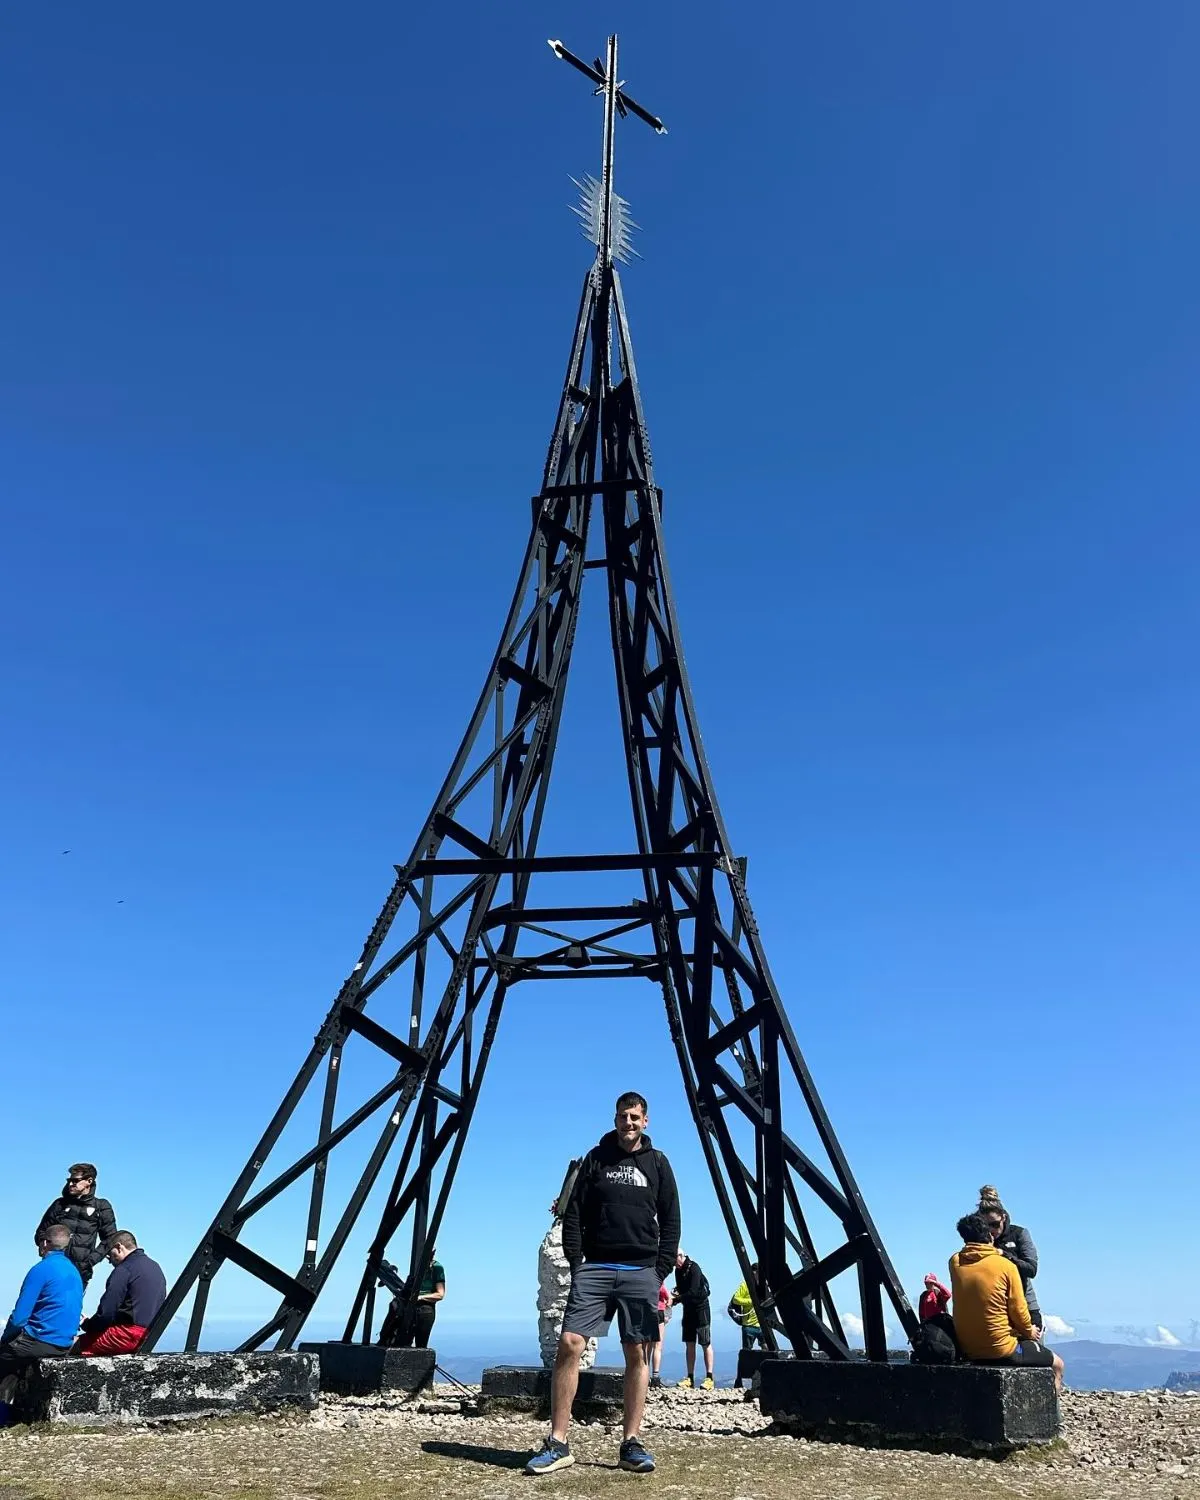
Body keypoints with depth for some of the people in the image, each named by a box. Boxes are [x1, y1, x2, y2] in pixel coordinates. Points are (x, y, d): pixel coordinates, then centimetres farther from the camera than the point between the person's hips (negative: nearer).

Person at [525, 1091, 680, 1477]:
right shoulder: (596, 1158, 8)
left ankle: (632, 1444, 9)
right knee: (568, 1345, -10)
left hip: (640, 1272, 0)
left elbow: (670, 1222, 8)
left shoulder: (658, 1163, 9)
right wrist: (576, 1261, -3)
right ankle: (557, 1444, -4)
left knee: (637, 1355, 1)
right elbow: (574, 1214, 6)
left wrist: (661, 1270, 0)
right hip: (594, 1268, 0)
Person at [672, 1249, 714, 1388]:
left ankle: (709, 1378, -4)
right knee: (689, 1344, 7)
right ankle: (690, 1377, 10)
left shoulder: (693, 1268, -19)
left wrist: (676, 1299, -26)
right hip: (688, 1308, 8)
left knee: (706, 1343, -5)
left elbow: (693, 1292, -26)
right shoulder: (678, 1270, 6)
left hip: (701, 1307, -8)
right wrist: (675, 1293, -9)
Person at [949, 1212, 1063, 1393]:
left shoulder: (955, 1262, -3)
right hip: (1001, 1350, -6)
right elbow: (1018, 1309, -7)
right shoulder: (1006, 1266, -14)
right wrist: (1029, 1332, 13)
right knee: (1056, 1365, 19)